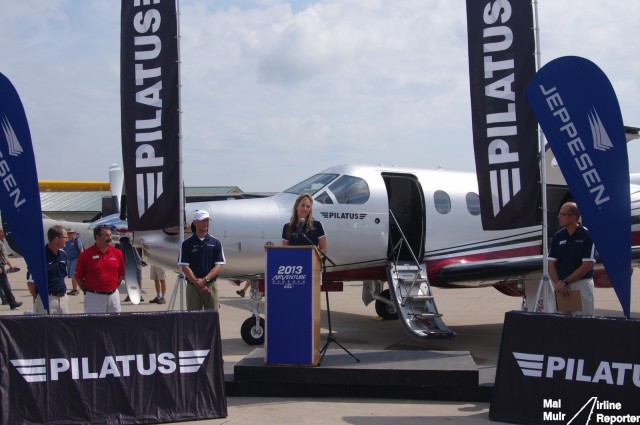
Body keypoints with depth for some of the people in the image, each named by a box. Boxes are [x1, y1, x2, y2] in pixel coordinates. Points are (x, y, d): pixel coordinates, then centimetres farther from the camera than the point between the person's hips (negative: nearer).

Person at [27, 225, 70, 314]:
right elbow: (30, 282, -10)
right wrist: (37, 298, -4)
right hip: (46, 299, -7)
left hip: (63, 298, 7)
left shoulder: (63, 254, 8)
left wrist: (63, 291, 14)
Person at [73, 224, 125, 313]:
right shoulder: (86, 254, -7)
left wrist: (113, 288, 9)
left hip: (113, 296, 4)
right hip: (94, 297, -3)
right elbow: (78, 277, -1)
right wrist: (88, 291, 3)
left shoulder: (118, 253, 2)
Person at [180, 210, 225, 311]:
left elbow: (219, 266, 0)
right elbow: (184, 267, -2)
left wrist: (205, 280, -13)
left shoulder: (215, 243, 6)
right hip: (193, 287, -1)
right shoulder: (187, 244, 4)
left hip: (211, 286, 1)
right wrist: (197, 282, -13)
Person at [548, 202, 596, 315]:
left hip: (582, 284, -5)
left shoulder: (587, 236, -8)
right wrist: (558, 283, -10)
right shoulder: (558, 236, 7)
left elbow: (587, 265, -12)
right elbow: (551, 264, 6)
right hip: (561, 286, 5)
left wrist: (565, 282, -14)